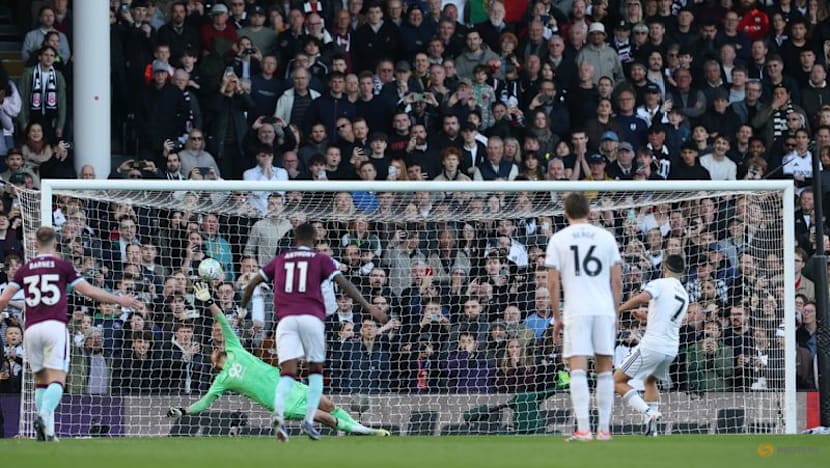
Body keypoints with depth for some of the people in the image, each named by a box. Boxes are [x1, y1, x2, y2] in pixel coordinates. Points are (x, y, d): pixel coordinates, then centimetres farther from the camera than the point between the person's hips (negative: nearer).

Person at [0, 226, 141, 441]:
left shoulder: (25, 269, 13)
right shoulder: (63, 266, 5)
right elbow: (90, 291, 4)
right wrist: (119, 300, 14)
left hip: (32, 328, 3)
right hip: (55, 325, -3)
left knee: (41, 380, 12)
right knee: (57, 380, -6)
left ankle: (47, 430, 4)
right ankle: (44, 414, -32)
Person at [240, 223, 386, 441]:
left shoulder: (280, 259, 20)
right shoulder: (321, 259, 12)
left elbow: (252, 284, 21)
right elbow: (344, 284, 0)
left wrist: (242, 308, 36)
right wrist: (368, 306, -3)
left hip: (286, 319, 1)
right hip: (312, 317, -1)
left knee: (287, 374, -6)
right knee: (316, 370, 15)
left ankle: (279, 413, -33)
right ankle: (309, 420, 1)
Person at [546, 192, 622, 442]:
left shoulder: (558, 239, 4)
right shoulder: (606, 237, 9)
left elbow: (553, 283, 1)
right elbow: (617, 281, 7)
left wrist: (557, 317, 9)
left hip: (576, 311, -2)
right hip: (604, 309, 2)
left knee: (578, 369, -7)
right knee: (604, 369, 9)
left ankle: (583, 429, -17)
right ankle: (604, 428, 10)